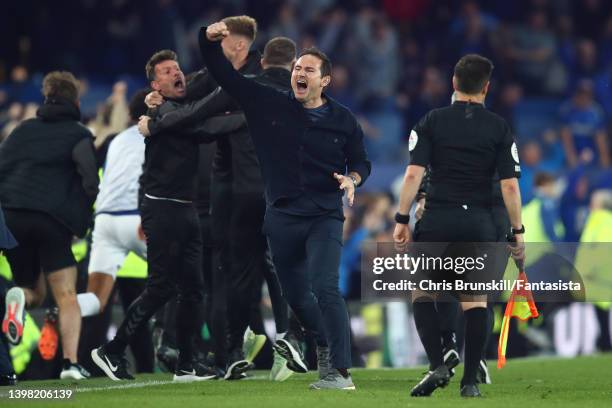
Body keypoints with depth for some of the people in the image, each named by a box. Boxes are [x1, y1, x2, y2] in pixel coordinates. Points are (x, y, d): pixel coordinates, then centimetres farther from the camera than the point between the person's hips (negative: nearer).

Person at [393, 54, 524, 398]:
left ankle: (438, 365, -4)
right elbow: (510, 185, -2)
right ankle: (470, 381, 5)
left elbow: (414, 174, -5)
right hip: (480, 224, 1)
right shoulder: (499, 128, 3)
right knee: (476, 302, 9)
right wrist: (518, 232, 3)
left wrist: (402, 220, -1)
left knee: (422, 294, 13)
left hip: (437, 221, -1)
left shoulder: (432, 121, 2)